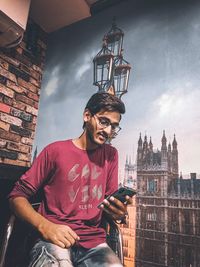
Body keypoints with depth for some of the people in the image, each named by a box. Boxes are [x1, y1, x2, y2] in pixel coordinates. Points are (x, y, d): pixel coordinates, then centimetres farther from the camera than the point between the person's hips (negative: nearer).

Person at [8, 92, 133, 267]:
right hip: (55, 240, -2)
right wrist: (45, 226, -18)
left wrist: (118, 212, -13)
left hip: (95, 242, 3)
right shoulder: (56, 150, -4)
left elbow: (110, 204, 11)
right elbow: (17, 195, -1)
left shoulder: (111, 155, 6)